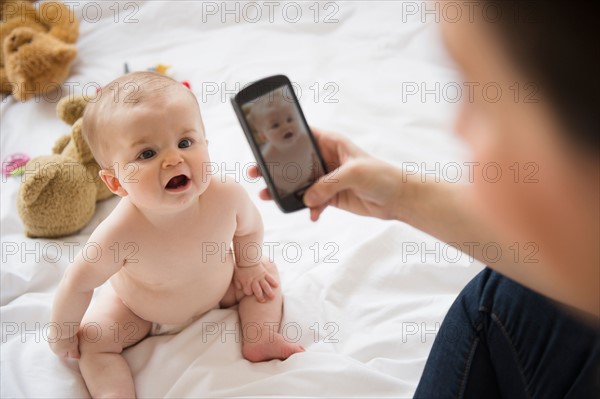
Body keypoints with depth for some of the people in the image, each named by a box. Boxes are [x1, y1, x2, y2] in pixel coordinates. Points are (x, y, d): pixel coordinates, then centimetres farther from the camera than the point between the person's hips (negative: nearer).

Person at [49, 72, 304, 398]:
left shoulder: (227, 195, -36)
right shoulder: (120, 232, -43)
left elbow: (249, 227, -10)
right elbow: (79, 282, -25)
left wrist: (248, 266, 4)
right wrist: (62, 332, -12)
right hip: (139, 310, -2)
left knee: (264, 272, 2)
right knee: (93, 341, -14)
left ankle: (259, 340, 11)